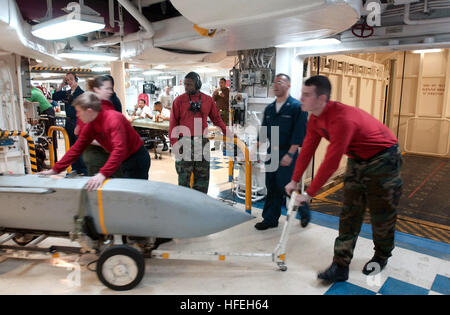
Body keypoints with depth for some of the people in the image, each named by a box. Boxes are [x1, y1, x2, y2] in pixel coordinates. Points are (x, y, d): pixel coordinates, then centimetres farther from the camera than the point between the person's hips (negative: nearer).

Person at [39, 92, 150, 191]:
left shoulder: (114, 119, -25)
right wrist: (55, 170, 5)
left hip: (137, 159, -8)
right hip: (124, 161, 8)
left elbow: (119, 149, -37)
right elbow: (76, 149, 7)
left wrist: (103, 174, -45)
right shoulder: (89, 127, 0)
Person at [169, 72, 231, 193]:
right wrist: (174, 142, -8)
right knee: (184, 175, 0)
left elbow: (216, 119, 16)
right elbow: (173, 123, 1)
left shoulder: (208, 100, 7)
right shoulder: (179, 100, 1)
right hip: (185, 143, -2)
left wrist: (228, 132, 7)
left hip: (202, 142, 3)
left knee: (203, 175, 9)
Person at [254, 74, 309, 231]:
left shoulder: (297, 107, -8)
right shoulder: (269, 108, 12)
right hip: (271, 153, 6)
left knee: (287, 187, -3)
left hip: (287, 154, -6)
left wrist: (290, 154, -18)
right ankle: (270, 219, 22)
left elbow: (299, 134, -13)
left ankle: (304, 213, 23)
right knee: (272, 188, 10)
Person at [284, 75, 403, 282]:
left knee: (381, 213, 6)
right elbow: (307, 150, 1)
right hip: (357, 160, 8)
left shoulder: (342, 119, -35)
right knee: (349, 213, 4)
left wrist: (309, 194, -27)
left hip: (382, 159, -8)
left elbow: (331, 163, -34)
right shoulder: (315, 119, -6)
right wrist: (294, 181, 3)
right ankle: (341, 266, 8)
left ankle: (381, 256, 33)